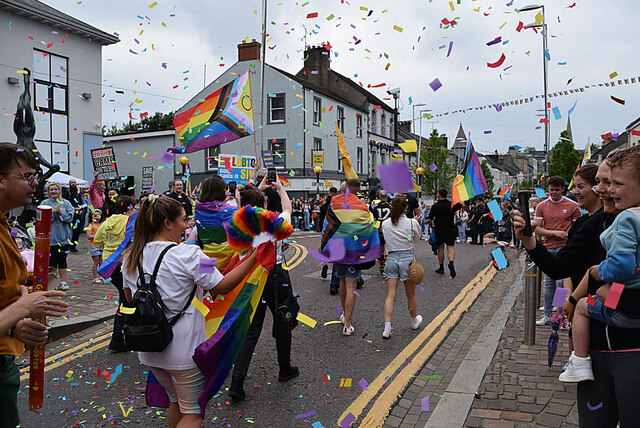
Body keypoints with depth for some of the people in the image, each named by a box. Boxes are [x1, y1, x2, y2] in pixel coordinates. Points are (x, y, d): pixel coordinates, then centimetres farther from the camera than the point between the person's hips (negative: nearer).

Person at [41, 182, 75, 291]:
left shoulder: (66, 203, 7)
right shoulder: (45, 203, 4)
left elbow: (70, 217, -4)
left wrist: (60, 212, -15)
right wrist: (54, 212, -16)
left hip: (63, 237, 1)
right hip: (50, 237, -1)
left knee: (62, 260, 7)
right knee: (52, 261, 2)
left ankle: (63, 282, 13)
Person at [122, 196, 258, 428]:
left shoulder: (131, 257, 2)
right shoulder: (188, 254, -18)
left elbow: (130, 298, 14)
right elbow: (221, 287, -14)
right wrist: (253, 258, -11)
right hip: (184, 351, -7)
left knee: (176, 400, 26)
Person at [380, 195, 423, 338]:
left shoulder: (385, 224, -1)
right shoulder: (412, 222, -7)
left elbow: (386, 239, 9)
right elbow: (417, 238, 9)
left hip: (391, 258, 1)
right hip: (407, 258, -1)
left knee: (390, 295, 1)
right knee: (411, 295, 16)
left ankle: (387, 328, -6)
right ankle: (414, 321, 36)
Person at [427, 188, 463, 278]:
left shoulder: (435, 206, -11)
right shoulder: (452, 204, -6)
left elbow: (429, 219, -10)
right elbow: (461, 205, 14)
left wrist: (432, 226, 8)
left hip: (439, 230, -1)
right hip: (450, 230, 1)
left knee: (440, 248, 11)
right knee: (450, 247, 4)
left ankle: (441, 268, 20)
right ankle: (451, 263, -23)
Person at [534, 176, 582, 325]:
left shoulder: (573, 206, 1)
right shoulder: (541, 206, 7)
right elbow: (537, 229, 3)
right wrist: (555, 232, -11)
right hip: (548, 248, 3)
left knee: (562, 281, -9)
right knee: (548, 282, 9)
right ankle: (547, 315, 18)